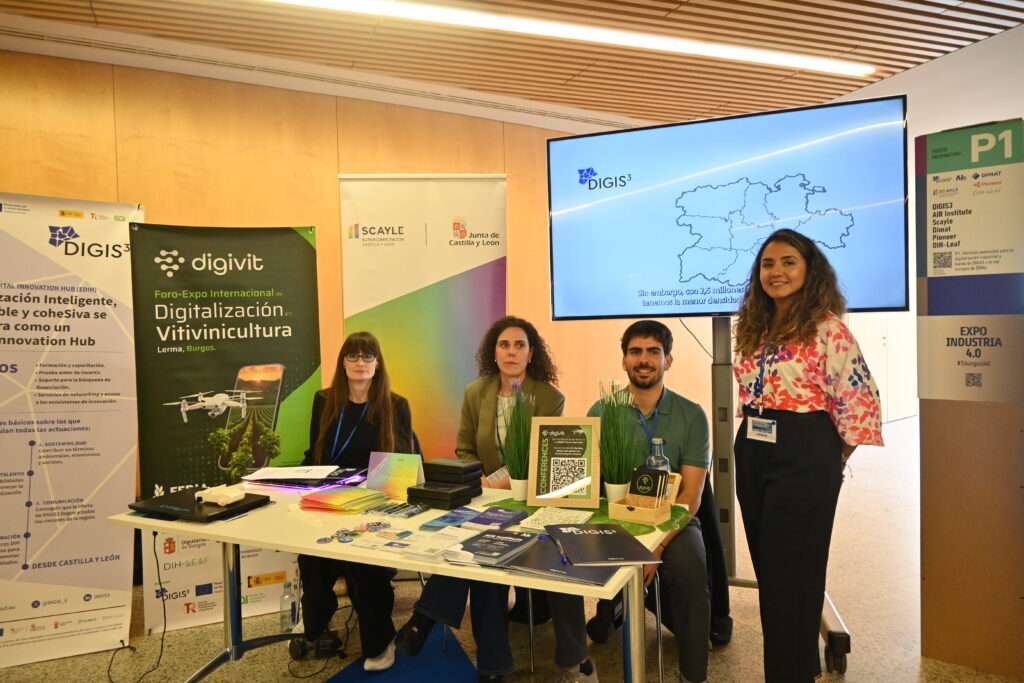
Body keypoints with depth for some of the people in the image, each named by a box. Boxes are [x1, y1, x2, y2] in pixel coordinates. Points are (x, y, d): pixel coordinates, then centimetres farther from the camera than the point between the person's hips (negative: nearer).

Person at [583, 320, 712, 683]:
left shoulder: (691, 415, -2)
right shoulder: (601, 412, 0)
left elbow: (691, 495, -7)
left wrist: (658, 544, -23)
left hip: (673, 520, -1)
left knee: (690, 571, -31)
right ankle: (610, 606, 13)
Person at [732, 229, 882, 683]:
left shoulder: (827, 328, -12)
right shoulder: (754, 328, 9)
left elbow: (861, 401, -12)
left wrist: (831, 462, -6)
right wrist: (753, 434, 12)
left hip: (804, 458, -7)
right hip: (752, 453, 7)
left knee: (791, 572, 3)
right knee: (767, 569, 17)